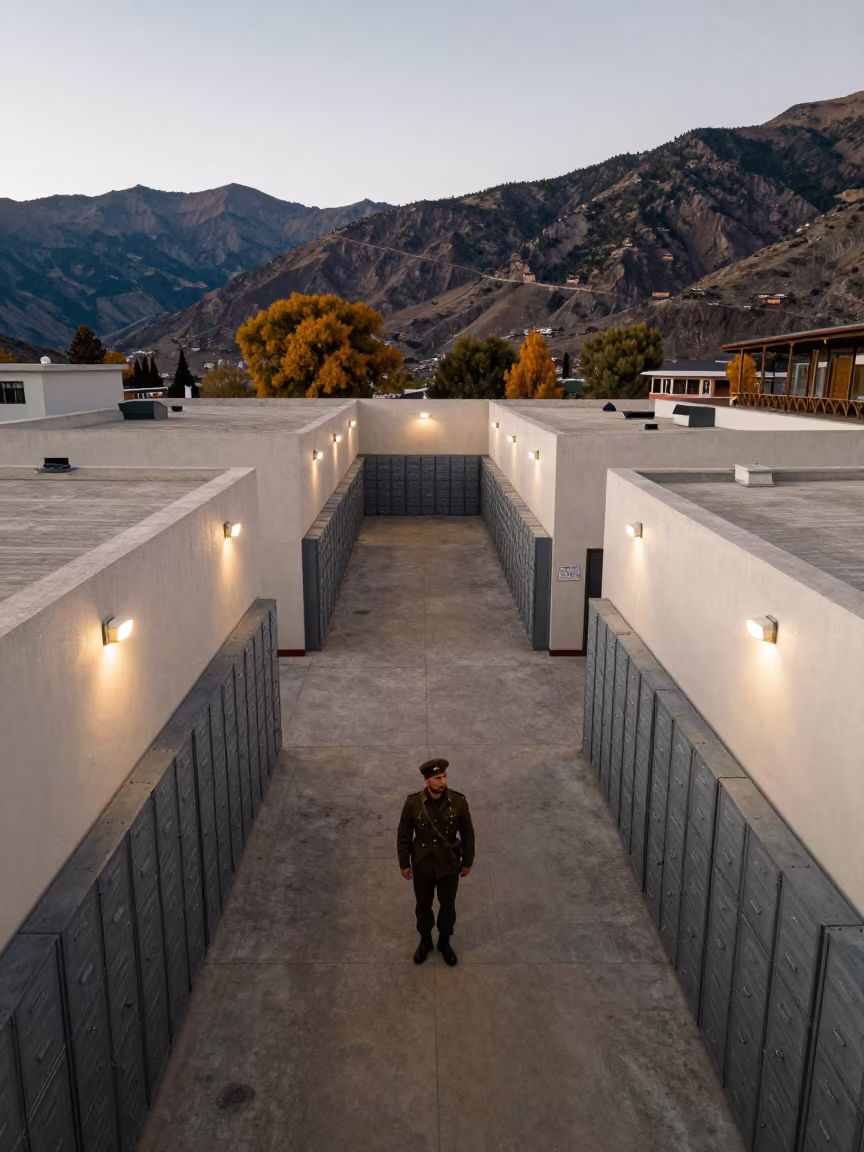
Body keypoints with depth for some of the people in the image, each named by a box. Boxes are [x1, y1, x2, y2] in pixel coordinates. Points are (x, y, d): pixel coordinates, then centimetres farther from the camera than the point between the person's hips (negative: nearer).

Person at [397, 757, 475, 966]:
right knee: (423, 905, 20)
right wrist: (404, 863, -2)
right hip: (422, 865, 0)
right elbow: (404, 835, -7)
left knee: (447, 906, 19)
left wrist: (467, 862, 1)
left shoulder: (458, 801, -21)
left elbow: (468, 834, -6)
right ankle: (425, 941, 47)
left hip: (449, 865, 0)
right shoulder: (413, 803, -22)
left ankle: (444, 942, 46)